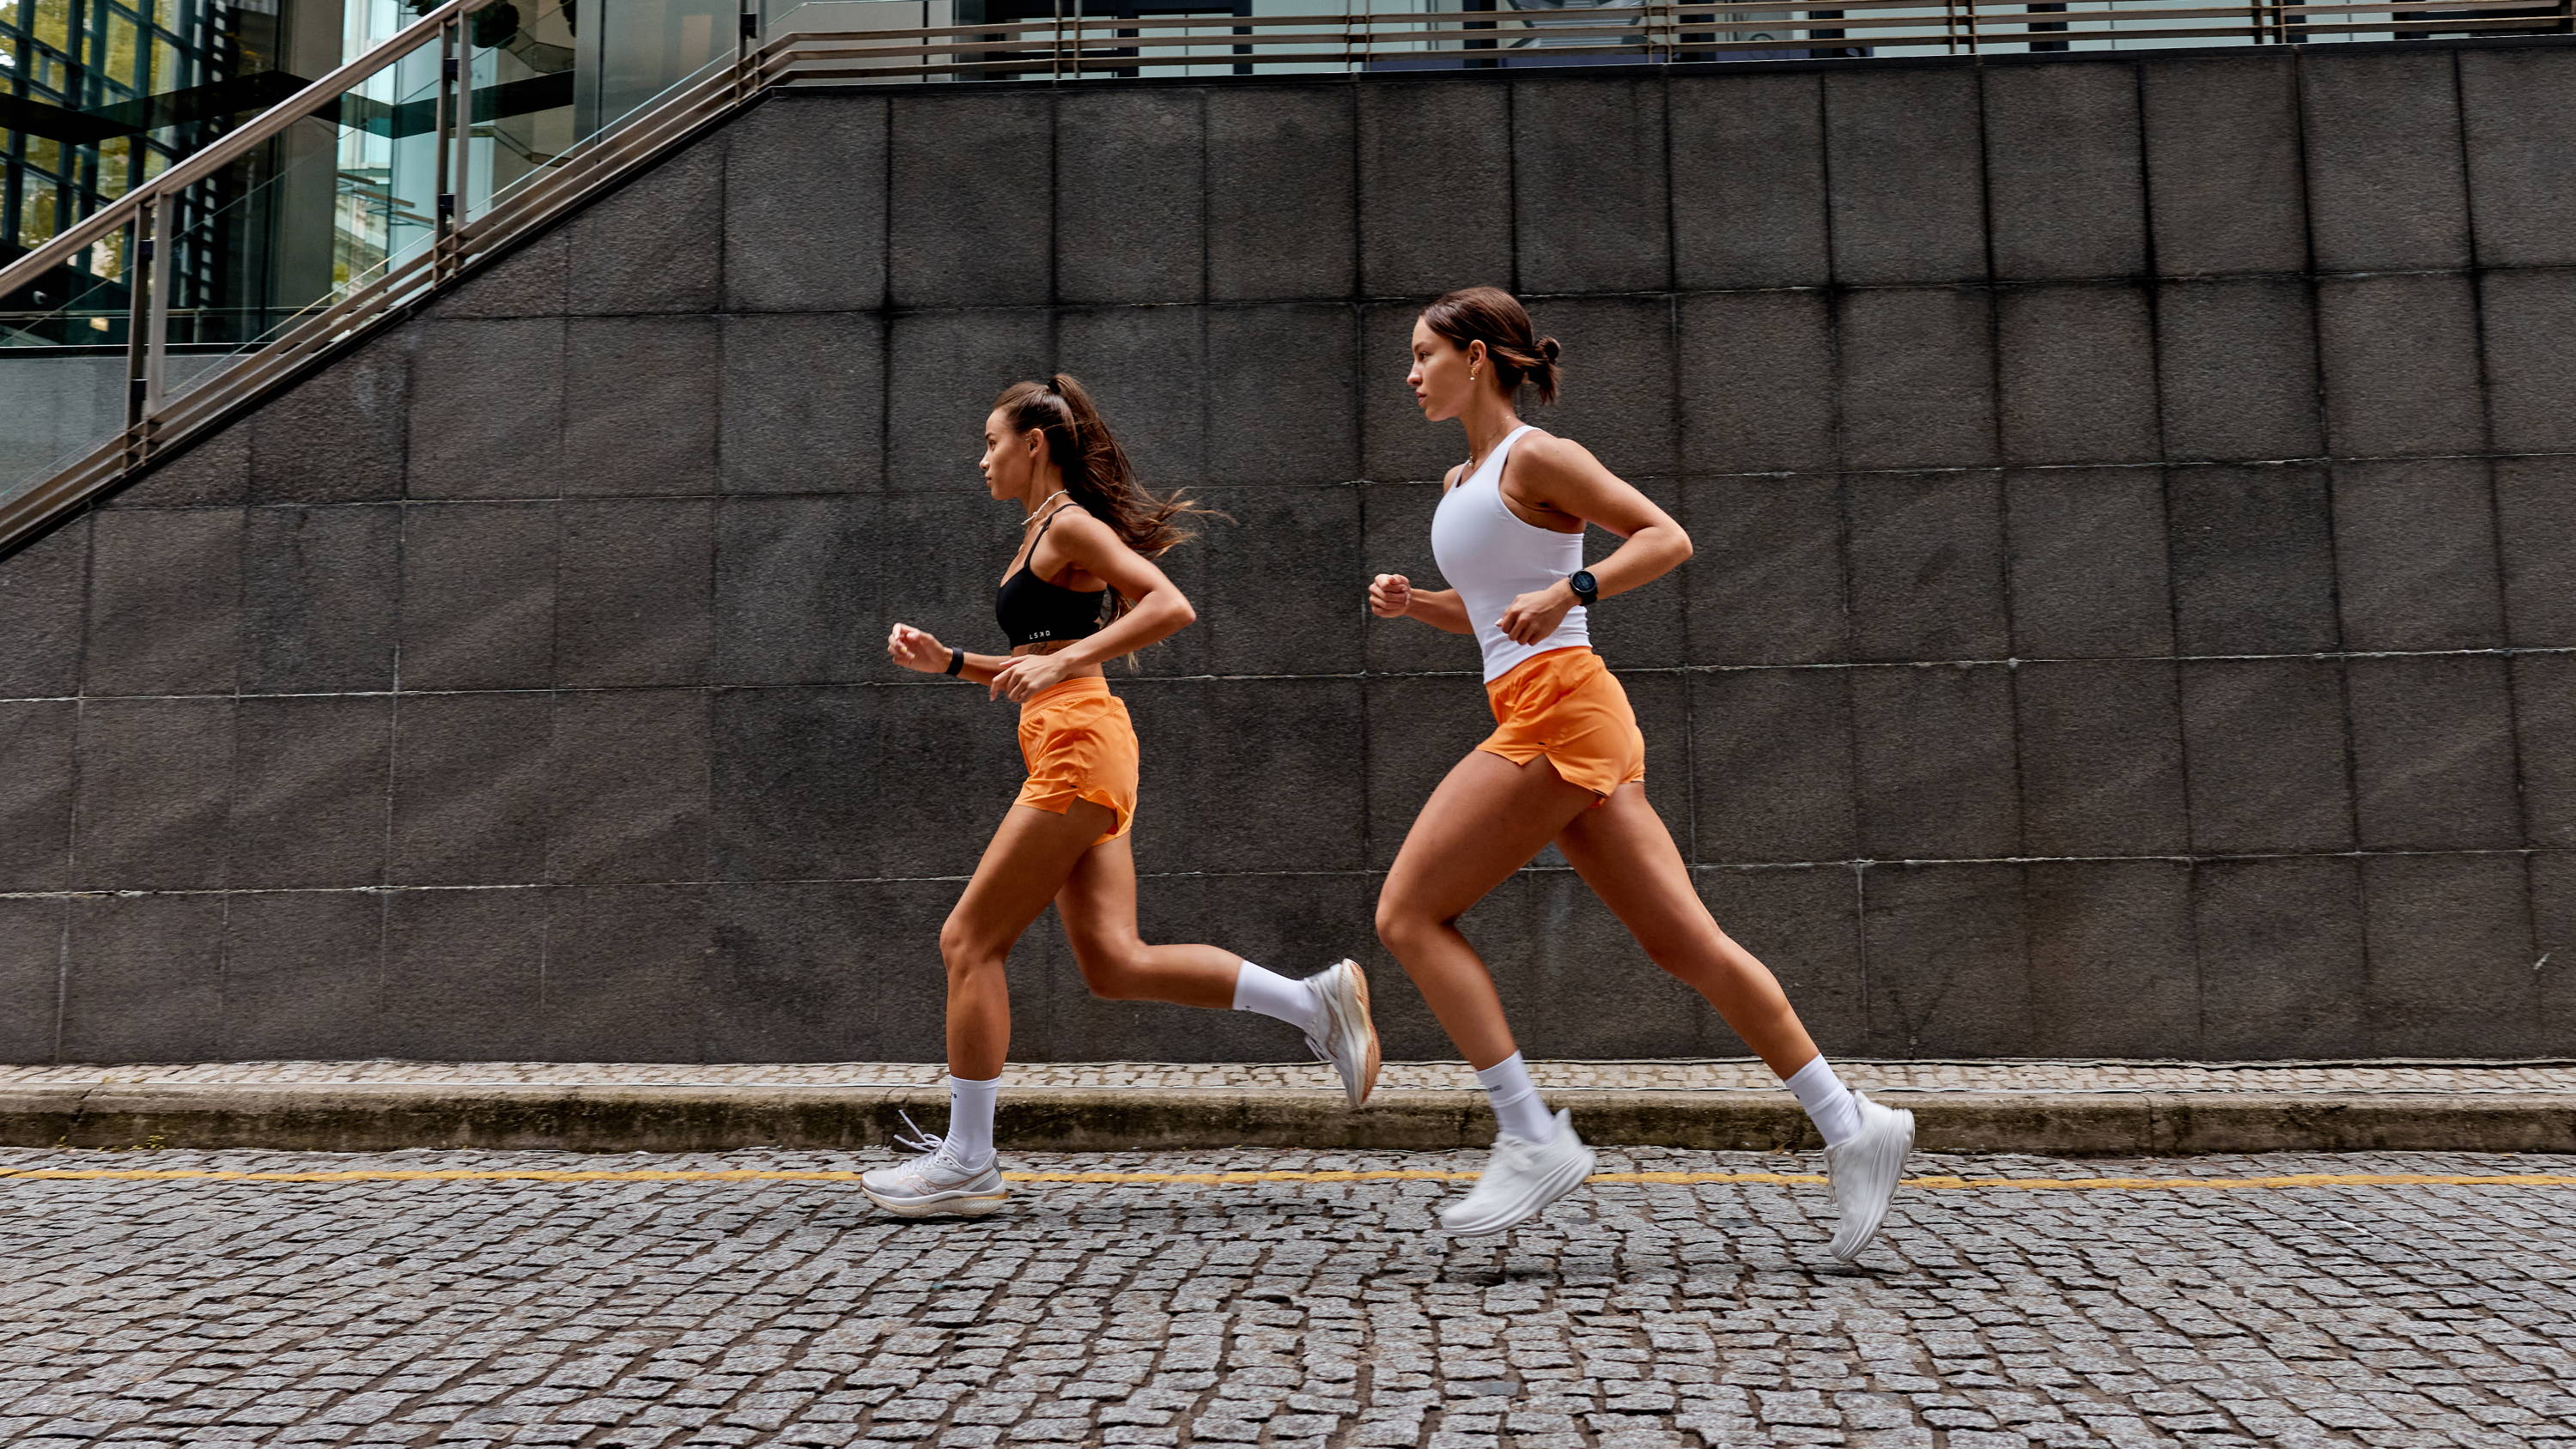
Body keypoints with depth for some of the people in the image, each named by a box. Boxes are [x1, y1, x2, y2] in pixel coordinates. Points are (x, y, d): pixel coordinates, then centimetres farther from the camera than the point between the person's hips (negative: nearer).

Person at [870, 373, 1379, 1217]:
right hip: (1073, 754, 10)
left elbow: (1172, 608, -19)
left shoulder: (1071, 524, -6)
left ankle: (967, 1163, 5)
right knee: (1115, 963, 4)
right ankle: (1315, 1002, 7)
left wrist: (1063, 660, -22)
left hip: (1078, 747, -10)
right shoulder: (1042, 532, 23)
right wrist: (948, 662, 17)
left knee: (969, 941, -3)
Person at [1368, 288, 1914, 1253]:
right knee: (1681, 940, 5)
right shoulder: (1460, 483, 22)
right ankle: (1849, 1125, 10)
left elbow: (1667, 537, -10)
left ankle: (1532, 1138, -5)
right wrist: (1415, 603, 13)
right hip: (1538, 720, 9)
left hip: (1558, 710, -9)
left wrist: (1571, 590, -22)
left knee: (1408, 913, -7)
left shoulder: (1535, 456, -4)